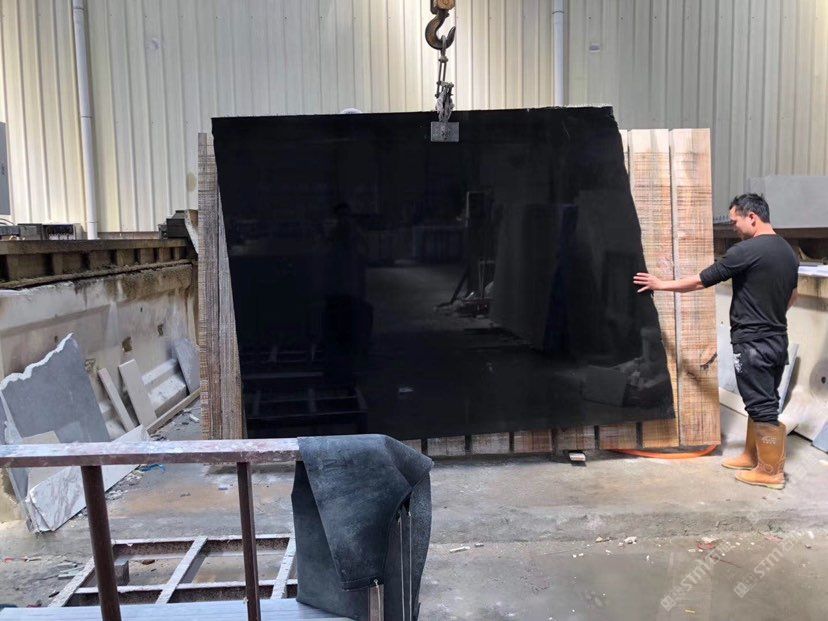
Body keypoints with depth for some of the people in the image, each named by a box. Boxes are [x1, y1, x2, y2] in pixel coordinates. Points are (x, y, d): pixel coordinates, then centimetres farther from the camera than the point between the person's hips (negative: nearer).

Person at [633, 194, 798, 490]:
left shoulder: (746, 251, -18)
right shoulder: (789, 252, 10)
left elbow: (700, 281, -13)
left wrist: (661, 284, -1)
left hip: (753, 343, -9)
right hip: (778, 340, 9)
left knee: (762, 406, 0)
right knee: (763, 402, 17)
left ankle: (770, 471, 9)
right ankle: (752, 456, 30)